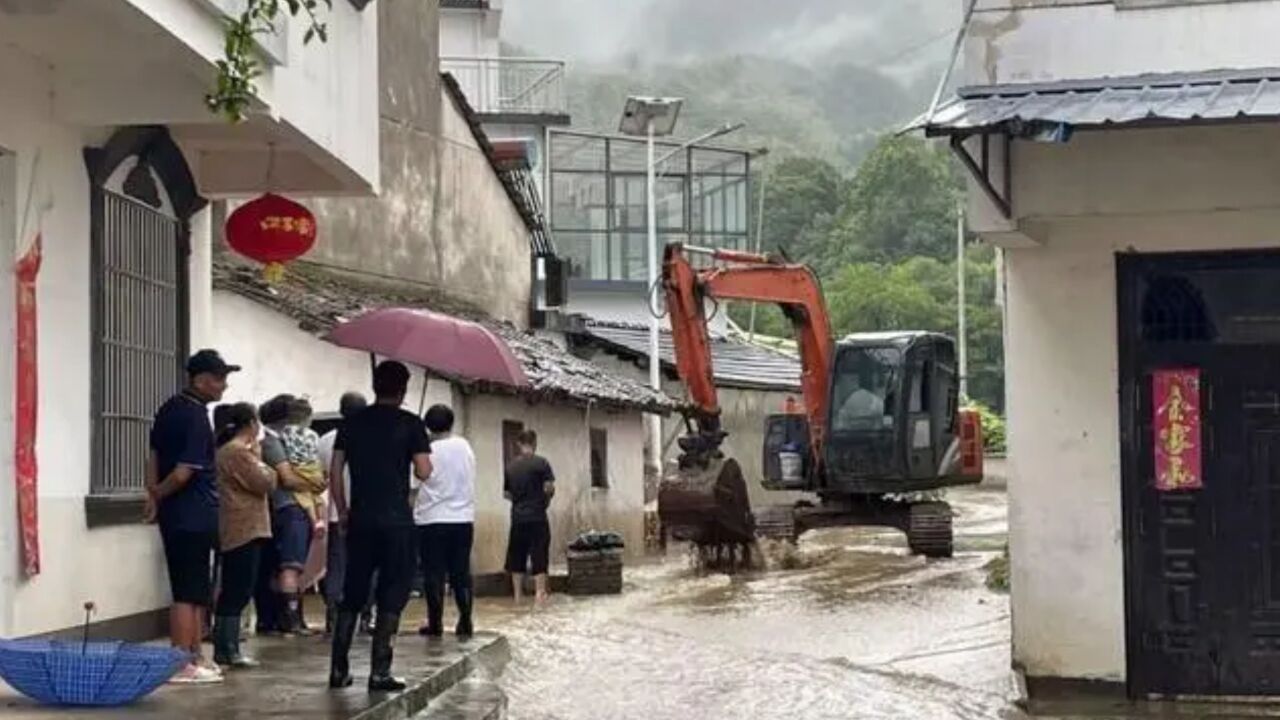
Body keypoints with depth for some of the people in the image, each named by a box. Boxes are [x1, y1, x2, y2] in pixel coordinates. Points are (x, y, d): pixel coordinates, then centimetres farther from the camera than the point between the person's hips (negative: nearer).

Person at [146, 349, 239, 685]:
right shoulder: (196, 417, -18)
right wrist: (158, 495, -4)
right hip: (192, 515, -10)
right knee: (189, 592, -5)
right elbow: (184, 472, -20)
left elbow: (154, 455, 14)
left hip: (177, 515, 10)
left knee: (197, 591, 16)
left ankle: (194, 656, 23)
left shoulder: (170, 409, 12)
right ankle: (182, 664, -2)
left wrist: (153, 495, 7)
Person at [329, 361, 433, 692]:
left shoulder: (353, 422, 8)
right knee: (392, 595, 2)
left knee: (352, 595, 12)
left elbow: (335, 471, 6)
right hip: (396, 521, -4)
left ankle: (339, 669, 10)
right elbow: (423, 472, -10)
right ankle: (379, 671, -2)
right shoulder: (410, 423, -4)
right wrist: (422, 453, 11)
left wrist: (343, 512, 13)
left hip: (360, 520, 4)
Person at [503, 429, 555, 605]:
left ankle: (518, 594, 12)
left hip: (517, 518, 4)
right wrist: (546, 499, 7)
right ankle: (540, 593, -1)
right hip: (537, 517, -4)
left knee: (516, 556, 10)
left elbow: (506, 493, 8)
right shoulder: (541, 463, -7)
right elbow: (549, 488, -13)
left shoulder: (511, 466, 6)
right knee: (539, 556, 1)